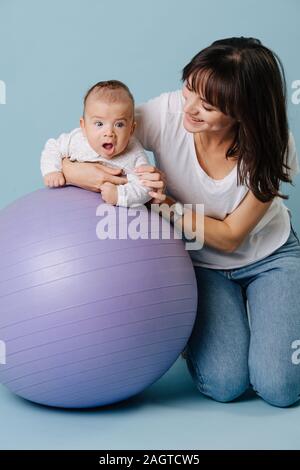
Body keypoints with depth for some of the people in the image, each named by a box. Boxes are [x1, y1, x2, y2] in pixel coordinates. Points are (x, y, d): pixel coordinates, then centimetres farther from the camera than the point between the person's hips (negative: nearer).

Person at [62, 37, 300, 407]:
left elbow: (230, 237, -19)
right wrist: (78, 173, -43)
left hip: (269, 257, 0)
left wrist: (168, 204, -33)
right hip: (202, 263, 0)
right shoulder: (166, 112, -26)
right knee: (223, 384, -16)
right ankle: (199, 332, 16)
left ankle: (253, 323, 18)